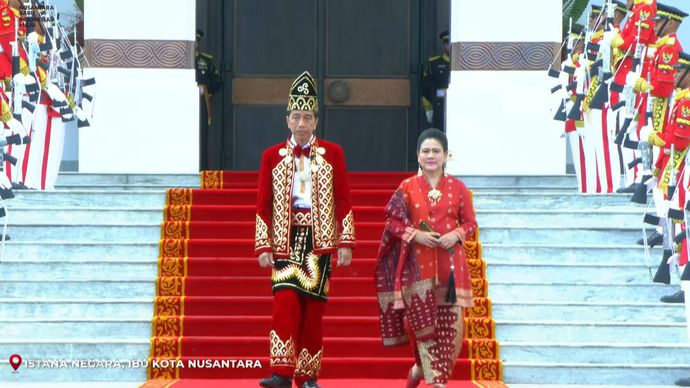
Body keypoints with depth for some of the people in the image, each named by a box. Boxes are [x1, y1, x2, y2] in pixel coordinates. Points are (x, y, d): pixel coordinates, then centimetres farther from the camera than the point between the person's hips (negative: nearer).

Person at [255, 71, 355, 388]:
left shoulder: (333, 153, 5)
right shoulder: (272, 156, 5)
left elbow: (344, 201, 4)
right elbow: (263, 205, 4)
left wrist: (346, 243, -3)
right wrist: (263, 247, -3)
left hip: (319, 240, 1)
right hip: (285, 240, 0)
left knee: (313, 308, 2)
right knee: (286, 301, -14)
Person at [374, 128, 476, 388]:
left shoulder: (458, 188, 6)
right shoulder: (407, 187, 3)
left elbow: (470, 222, 9)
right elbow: (393, 222, 4)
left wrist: (456, 234, -11)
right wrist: (415, 234, -12)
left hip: (450, 264, 1)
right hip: (418, 264, -1)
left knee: (450, 321, -5)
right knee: (422, 320, 0)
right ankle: (425, 367, 18)